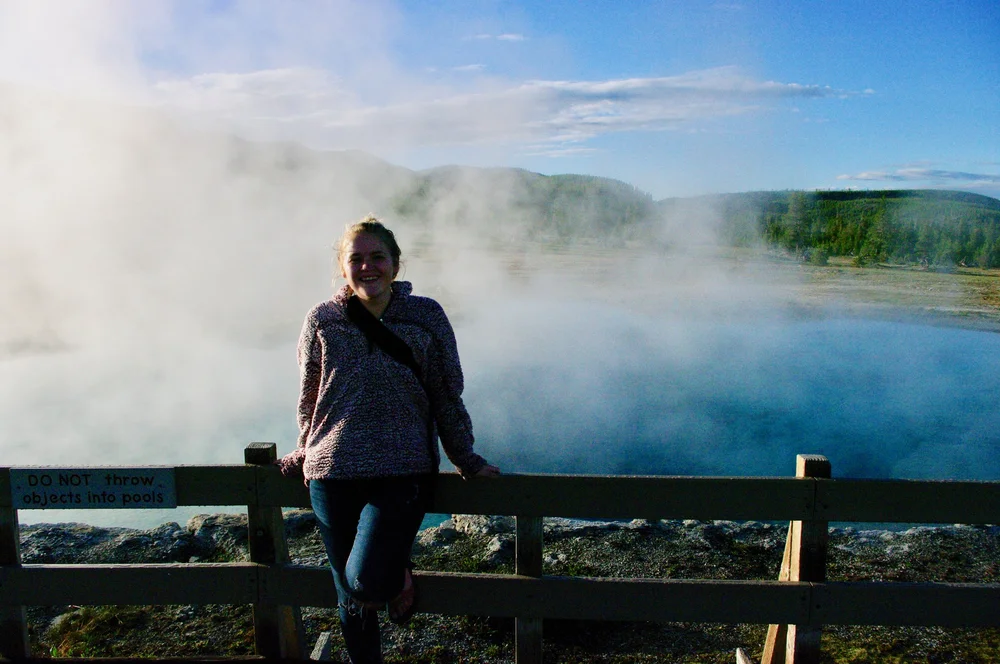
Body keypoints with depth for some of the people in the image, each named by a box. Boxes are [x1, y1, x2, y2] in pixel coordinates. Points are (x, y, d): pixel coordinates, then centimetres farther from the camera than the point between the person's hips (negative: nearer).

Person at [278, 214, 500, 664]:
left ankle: (399, 572, 18)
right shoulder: (322, 320, 2)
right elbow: (309, 398, 14)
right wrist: (306, 452, 21)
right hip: (331, 476, 2)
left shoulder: (426, 316, -2)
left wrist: (466, 461, 7)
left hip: (402, 470, -2)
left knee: (366, 582, -17)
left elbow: (446, 398, 4)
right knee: (351, 599, 12)